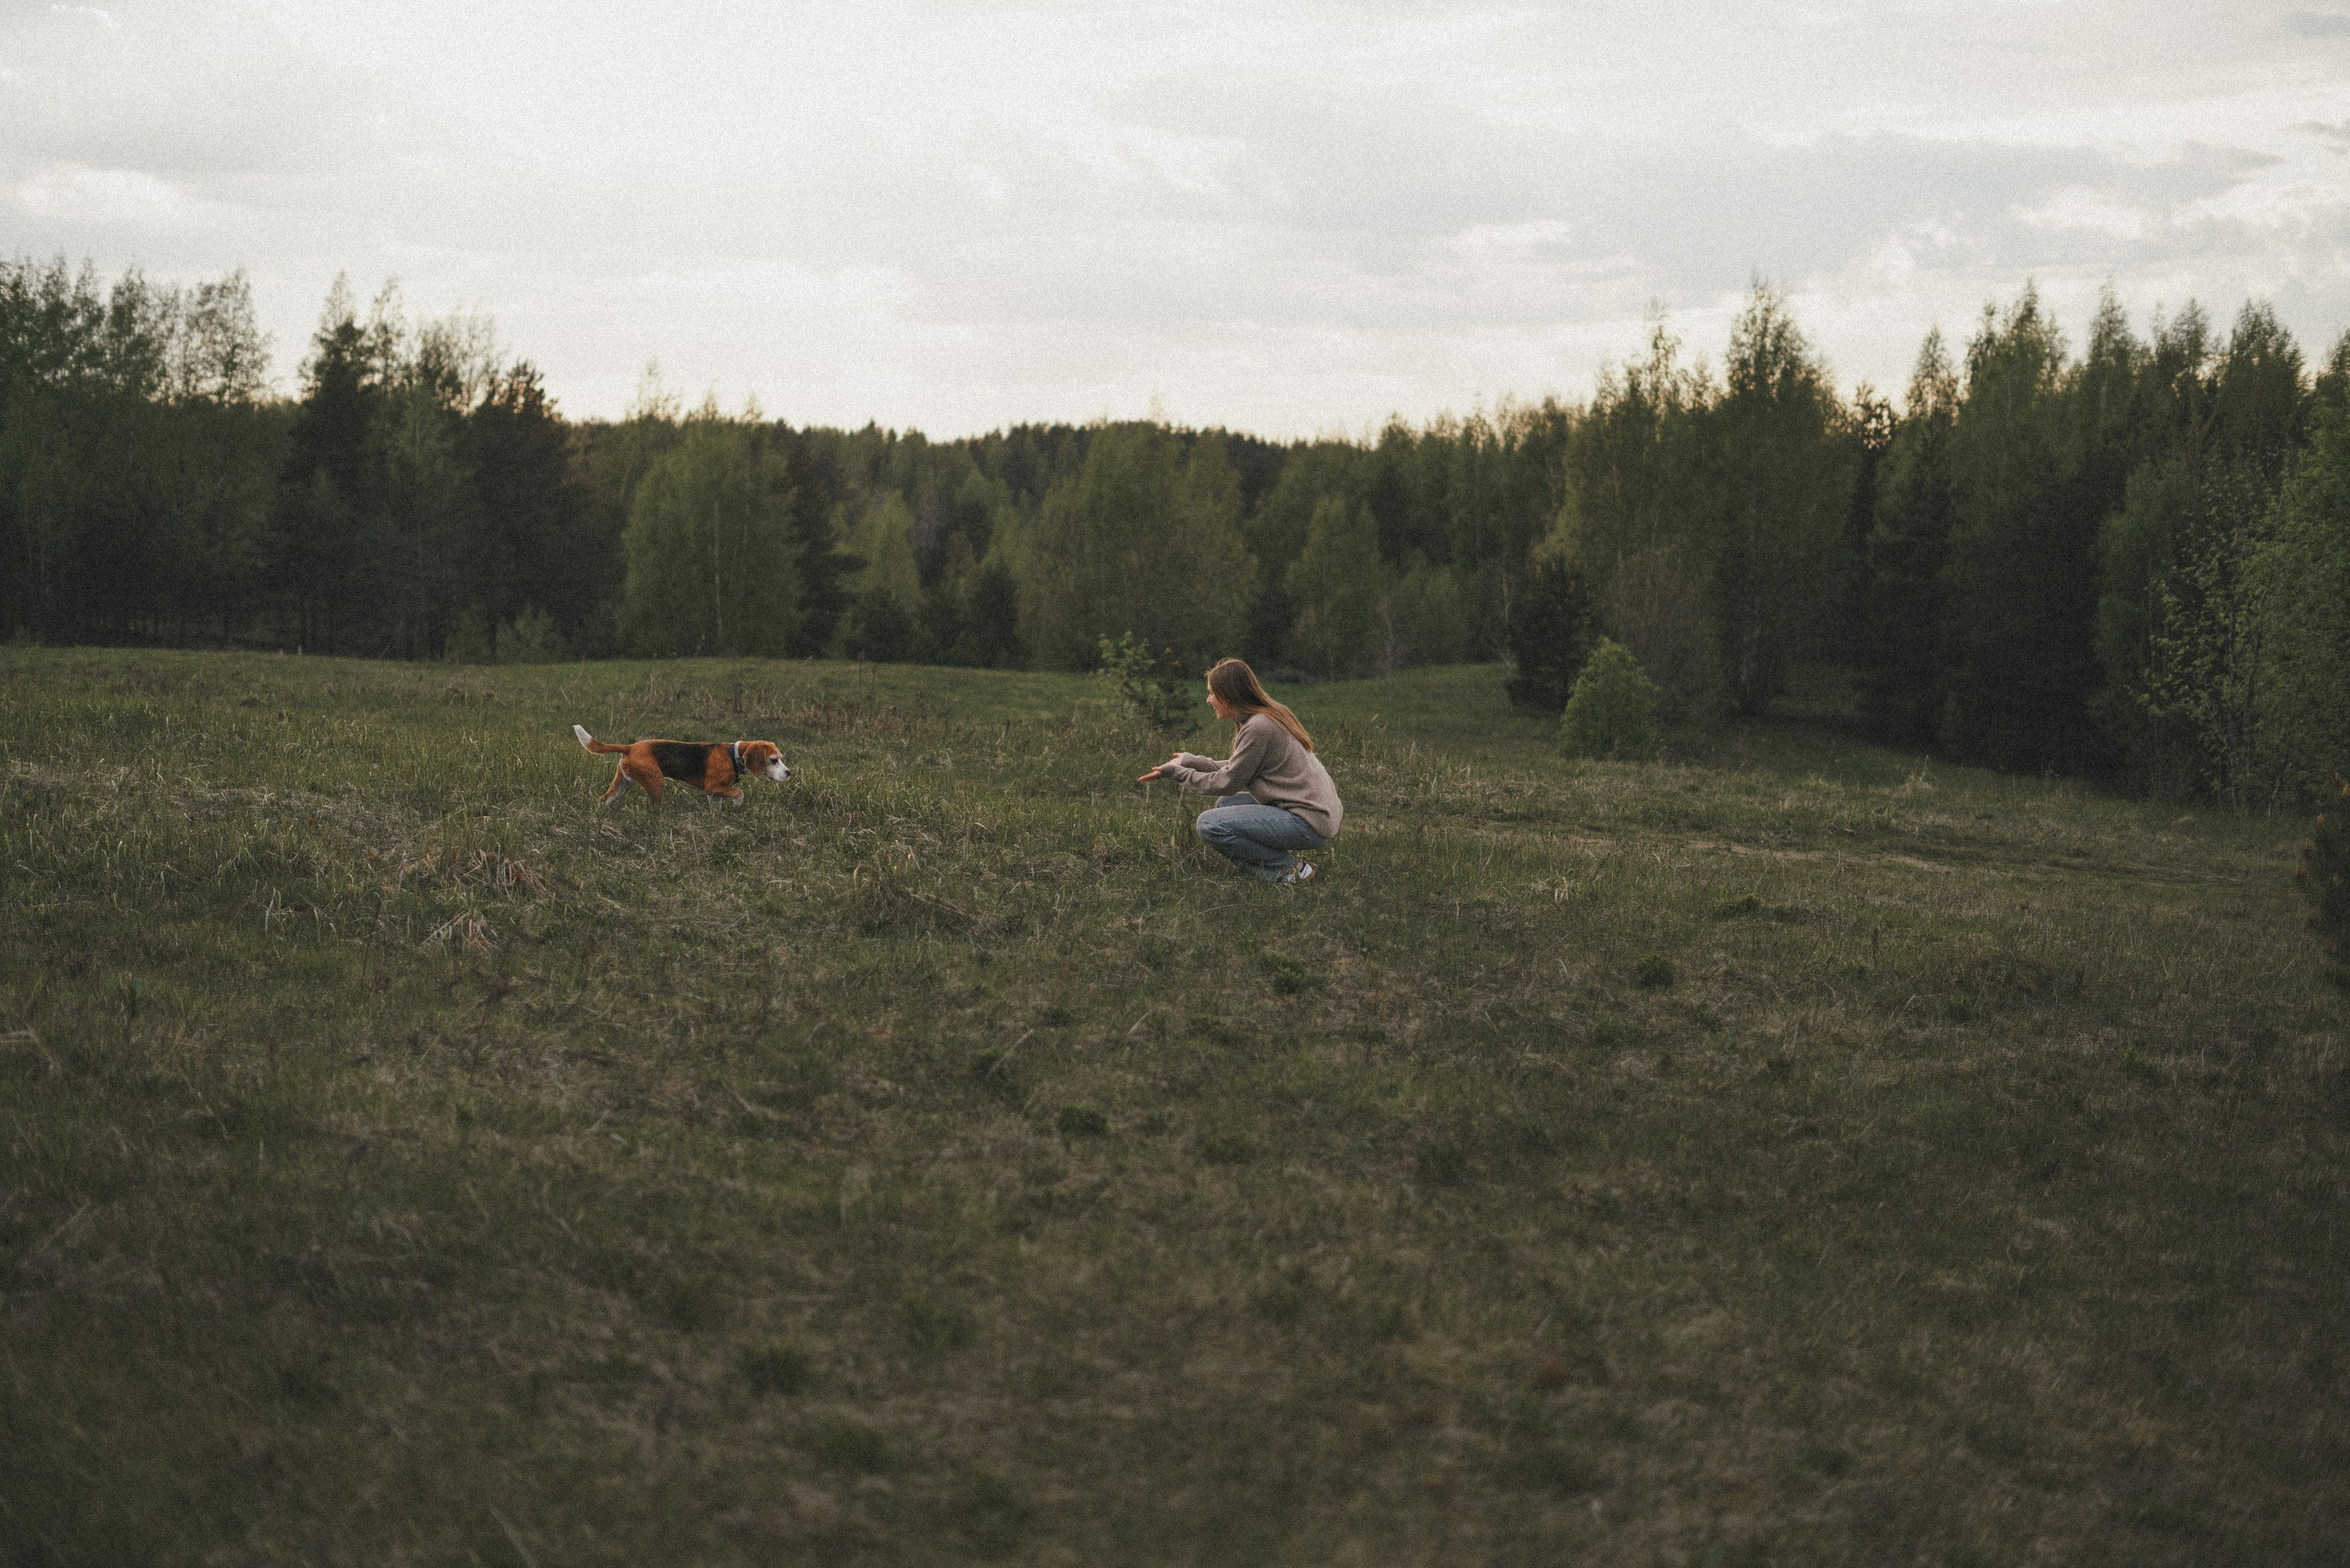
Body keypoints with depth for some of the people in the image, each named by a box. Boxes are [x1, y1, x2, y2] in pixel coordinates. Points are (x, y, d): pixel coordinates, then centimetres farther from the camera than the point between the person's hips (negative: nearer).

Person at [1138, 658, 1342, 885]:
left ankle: (1290, 870, -8)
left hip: (1309, 823, -10)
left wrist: (1179, 773, -1)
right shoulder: (1271, 716, 11)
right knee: (1225, 804, 24)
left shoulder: (1258, 728, -18)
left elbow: (1229, 783, -10)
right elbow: (1234, 769, 17)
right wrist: (1188, 761, 17)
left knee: (1210, 825, -14)